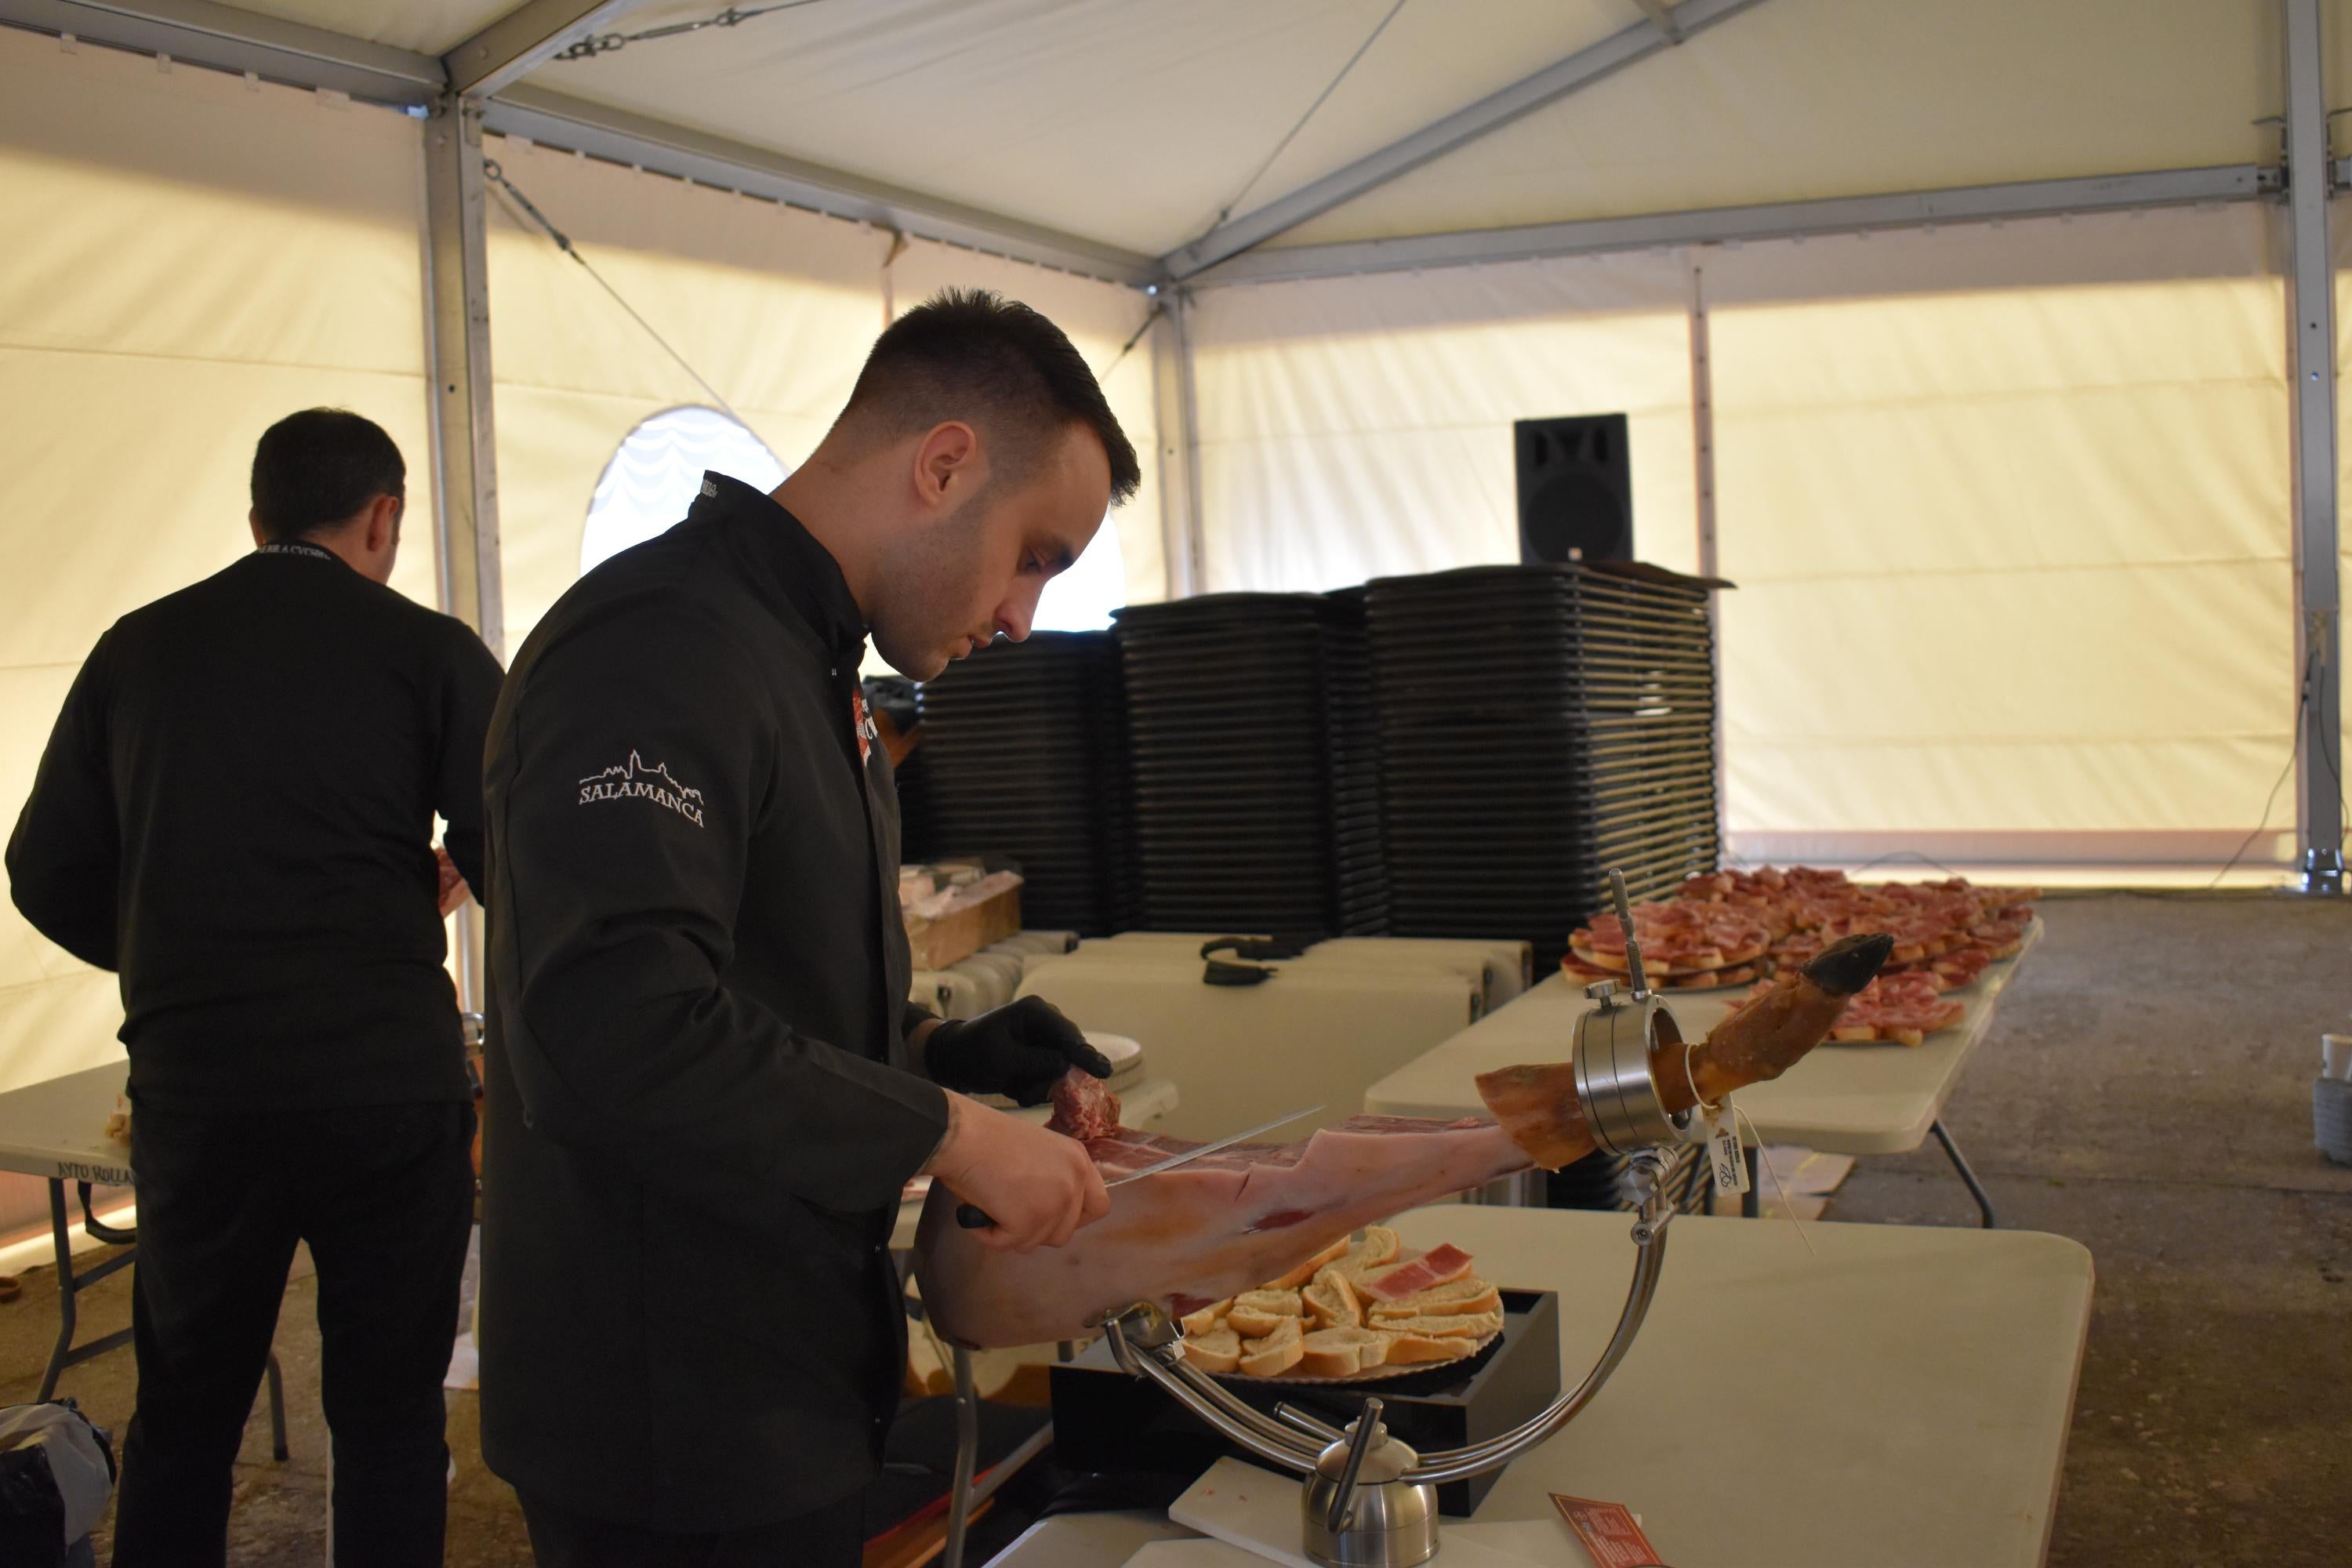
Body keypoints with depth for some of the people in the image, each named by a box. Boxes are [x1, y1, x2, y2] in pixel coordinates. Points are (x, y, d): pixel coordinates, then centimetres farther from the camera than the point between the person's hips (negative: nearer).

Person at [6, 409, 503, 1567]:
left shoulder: (137, 649, 7)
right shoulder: (427, 650, -4)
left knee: (181, 1418, 20)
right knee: (389, 1419, 11)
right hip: (384, 1085, -3)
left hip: (194, 1090, 3)